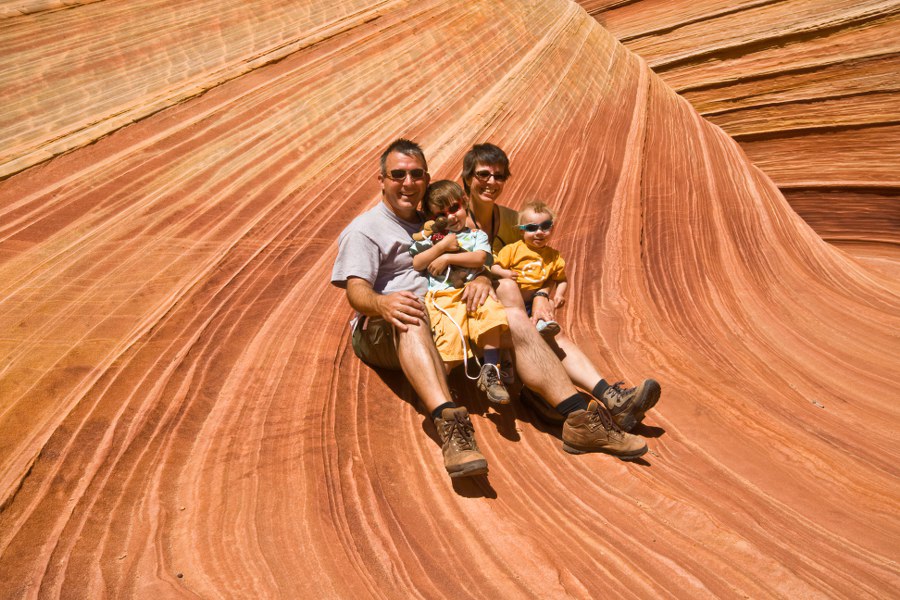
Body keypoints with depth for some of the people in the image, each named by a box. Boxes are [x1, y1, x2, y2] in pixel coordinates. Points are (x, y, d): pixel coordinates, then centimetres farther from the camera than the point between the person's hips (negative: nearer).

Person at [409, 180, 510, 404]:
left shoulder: (476, 235, 23)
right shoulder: (430, 238, 23)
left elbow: (480, 258, 2)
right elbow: (416, 264, 8)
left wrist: (447, 258, -2)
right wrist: (443, 246, 2)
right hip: (441, 296, -1)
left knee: (491, 312, -31)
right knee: (452, 330, -31)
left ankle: (490, 371, -19)